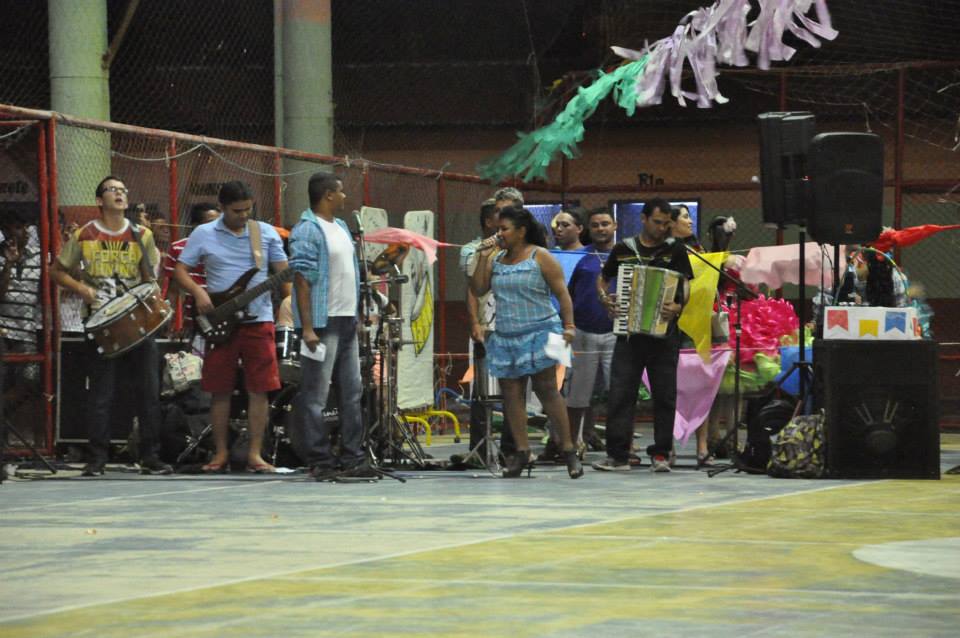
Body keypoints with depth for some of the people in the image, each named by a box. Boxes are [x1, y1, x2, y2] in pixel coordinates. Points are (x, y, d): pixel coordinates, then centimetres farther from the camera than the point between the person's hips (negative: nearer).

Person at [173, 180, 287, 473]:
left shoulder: (267, 233, 6)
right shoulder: (203, 235, 4)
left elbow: (283, 272, 6)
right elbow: (180, 270, 5)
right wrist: (198, 292, -13)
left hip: (258, 319, 0)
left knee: (259, 389, -3)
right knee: (219, 390, 3)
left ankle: (254, 454, 2)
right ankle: (221, 454, 11)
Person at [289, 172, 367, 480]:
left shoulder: (341, 227, 17)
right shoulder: (308, 230, -10)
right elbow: (301, 278, -15)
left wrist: (360, 314, 19)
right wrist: (307, 327, -21)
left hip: (347, 321, 9)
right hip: (323, 323, -9)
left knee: (352, 392, 10)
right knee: (316, 396, -5)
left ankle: (352, 457, 14)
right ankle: (320, 460, -4)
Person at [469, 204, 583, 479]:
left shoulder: (540, 257, -3)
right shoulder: (496, 259, 12)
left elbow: (562, 292, -6)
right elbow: (478, 290, 6)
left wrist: (569, 325, -16)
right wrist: (482, 258, -2)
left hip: (538, 333, -6)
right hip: (506, 337, 6)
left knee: (547, 390, -9)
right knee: (511, 393, 2)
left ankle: (568, 450, -5)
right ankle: (521, 451, 8)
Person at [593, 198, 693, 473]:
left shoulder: (675, 250, 5)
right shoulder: (623, 249, 10)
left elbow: (685, 285, -4)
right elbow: (602, 279, 22)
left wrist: (678, 307, -24)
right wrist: (605, 298, 1)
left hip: (663, 333, -1)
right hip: (628, 332, 1)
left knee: (665, 394, 1)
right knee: (620, 393, -5)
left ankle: (660, 454, 8)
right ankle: (618, 455, -4)